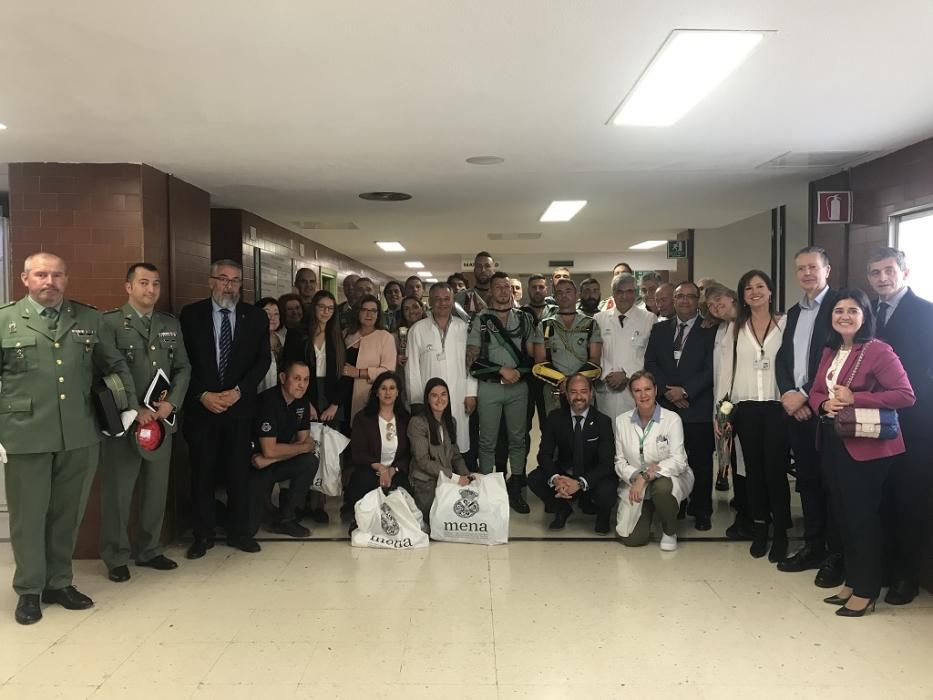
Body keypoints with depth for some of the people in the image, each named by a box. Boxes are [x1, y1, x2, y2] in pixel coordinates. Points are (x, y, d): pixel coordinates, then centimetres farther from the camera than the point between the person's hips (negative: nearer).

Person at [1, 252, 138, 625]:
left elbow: (116, 366, 16)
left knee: (68, 513, 13)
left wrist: (134, 406, 11)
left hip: (80, 437, 2)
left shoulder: (90, 319, 8)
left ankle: (59, 582, 30)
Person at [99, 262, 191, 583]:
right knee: (117, 491, 4)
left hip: (162, 420, 5)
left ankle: (149, 550, 26)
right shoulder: (110, 322, -4)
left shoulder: (171, 324, 12)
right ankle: (116, 557, 18)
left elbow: (183, 368, 10)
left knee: (156, 488, 12)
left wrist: (171, 403, -5)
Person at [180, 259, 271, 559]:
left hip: (239, 406, 1)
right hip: (201, 406, -1)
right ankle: (202, 534, 19)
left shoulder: (255, 316, 4)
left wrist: (238, 390, -10)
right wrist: (202, 395, -11)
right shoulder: (191, 314, 1)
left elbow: (263, 359, 1)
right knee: (202, 472, 6)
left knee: (239, 471, 7)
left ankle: (239, 531, 20)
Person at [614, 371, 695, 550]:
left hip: (670, 477, -2)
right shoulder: (621, 421, 0)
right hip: (635, 485, 2)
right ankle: (648, 512, 25)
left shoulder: (672, 419, -11)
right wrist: (636, 476, -21)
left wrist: (646, 477, -27)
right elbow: (619, 461, -1)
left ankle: (670, 531, -5)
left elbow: (678, 461, -18)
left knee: (662, 487, -39)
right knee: (631, 538, -12)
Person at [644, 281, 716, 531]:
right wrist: (667, 390, -7)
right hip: (666, 406, 2)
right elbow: (650, 363, 6)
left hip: (698, 409, -2)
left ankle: (701, 511, 18)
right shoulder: (660, 329, 12)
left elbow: (711, 369, -6)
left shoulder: (709, 331, 2)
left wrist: (684, 390, -13)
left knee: (701, 462, 5)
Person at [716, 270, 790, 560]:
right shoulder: (735, 328, 10)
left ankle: (780, 534, 10)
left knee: (775, 470, -4)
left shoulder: (785, 324, 2)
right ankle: (759, 530, 19)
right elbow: (726, 368, 7)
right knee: (753, 469, 8)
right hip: (745, 407, 3)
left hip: (778, 406, -2)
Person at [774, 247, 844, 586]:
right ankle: (812, 547, 22)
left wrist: (806, 395, -15)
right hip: (795, 406, 7)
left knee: (831, 481, 0)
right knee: (807, 480, 12)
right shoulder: (794, 312, 17)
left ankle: (835, 555, 11)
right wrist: (788, 393, -4)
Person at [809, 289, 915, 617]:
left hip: (867, 446, -7)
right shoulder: (829, 352, 12)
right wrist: (824, 404, -8)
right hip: (833, 442, 7)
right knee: (843, 514, 14)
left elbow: (905, 395, -18)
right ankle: (851, 581, 27)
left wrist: (854, 399, -22)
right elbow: (815, 392, 14)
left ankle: (866, 591, 15)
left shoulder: (878, 350, -13)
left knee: (863, 516, 1)